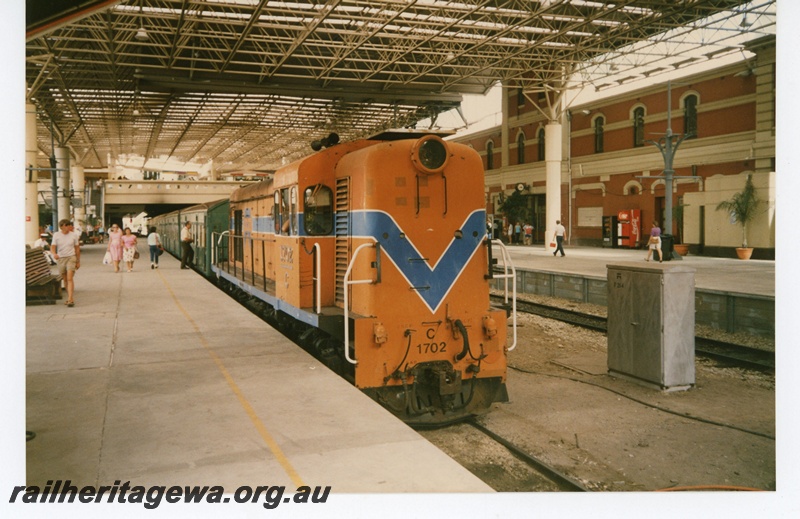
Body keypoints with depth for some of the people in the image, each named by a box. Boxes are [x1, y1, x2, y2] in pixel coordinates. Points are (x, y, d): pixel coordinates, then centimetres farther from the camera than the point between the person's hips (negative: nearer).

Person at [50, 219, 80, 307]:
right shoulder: (56, 235, 1)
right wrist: (54, 254, -27)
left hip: (71, 258, -2)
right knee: (65, 279, 11)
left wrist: (78, 261, 9)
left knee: (70, 278, -15)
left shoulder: (74, 235, 1)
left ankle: (70, 299, -21)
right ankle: (69, 297, 24)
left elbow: (77, 248, 8)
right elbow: (52, 246, -5)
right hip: (61, 258, 2)